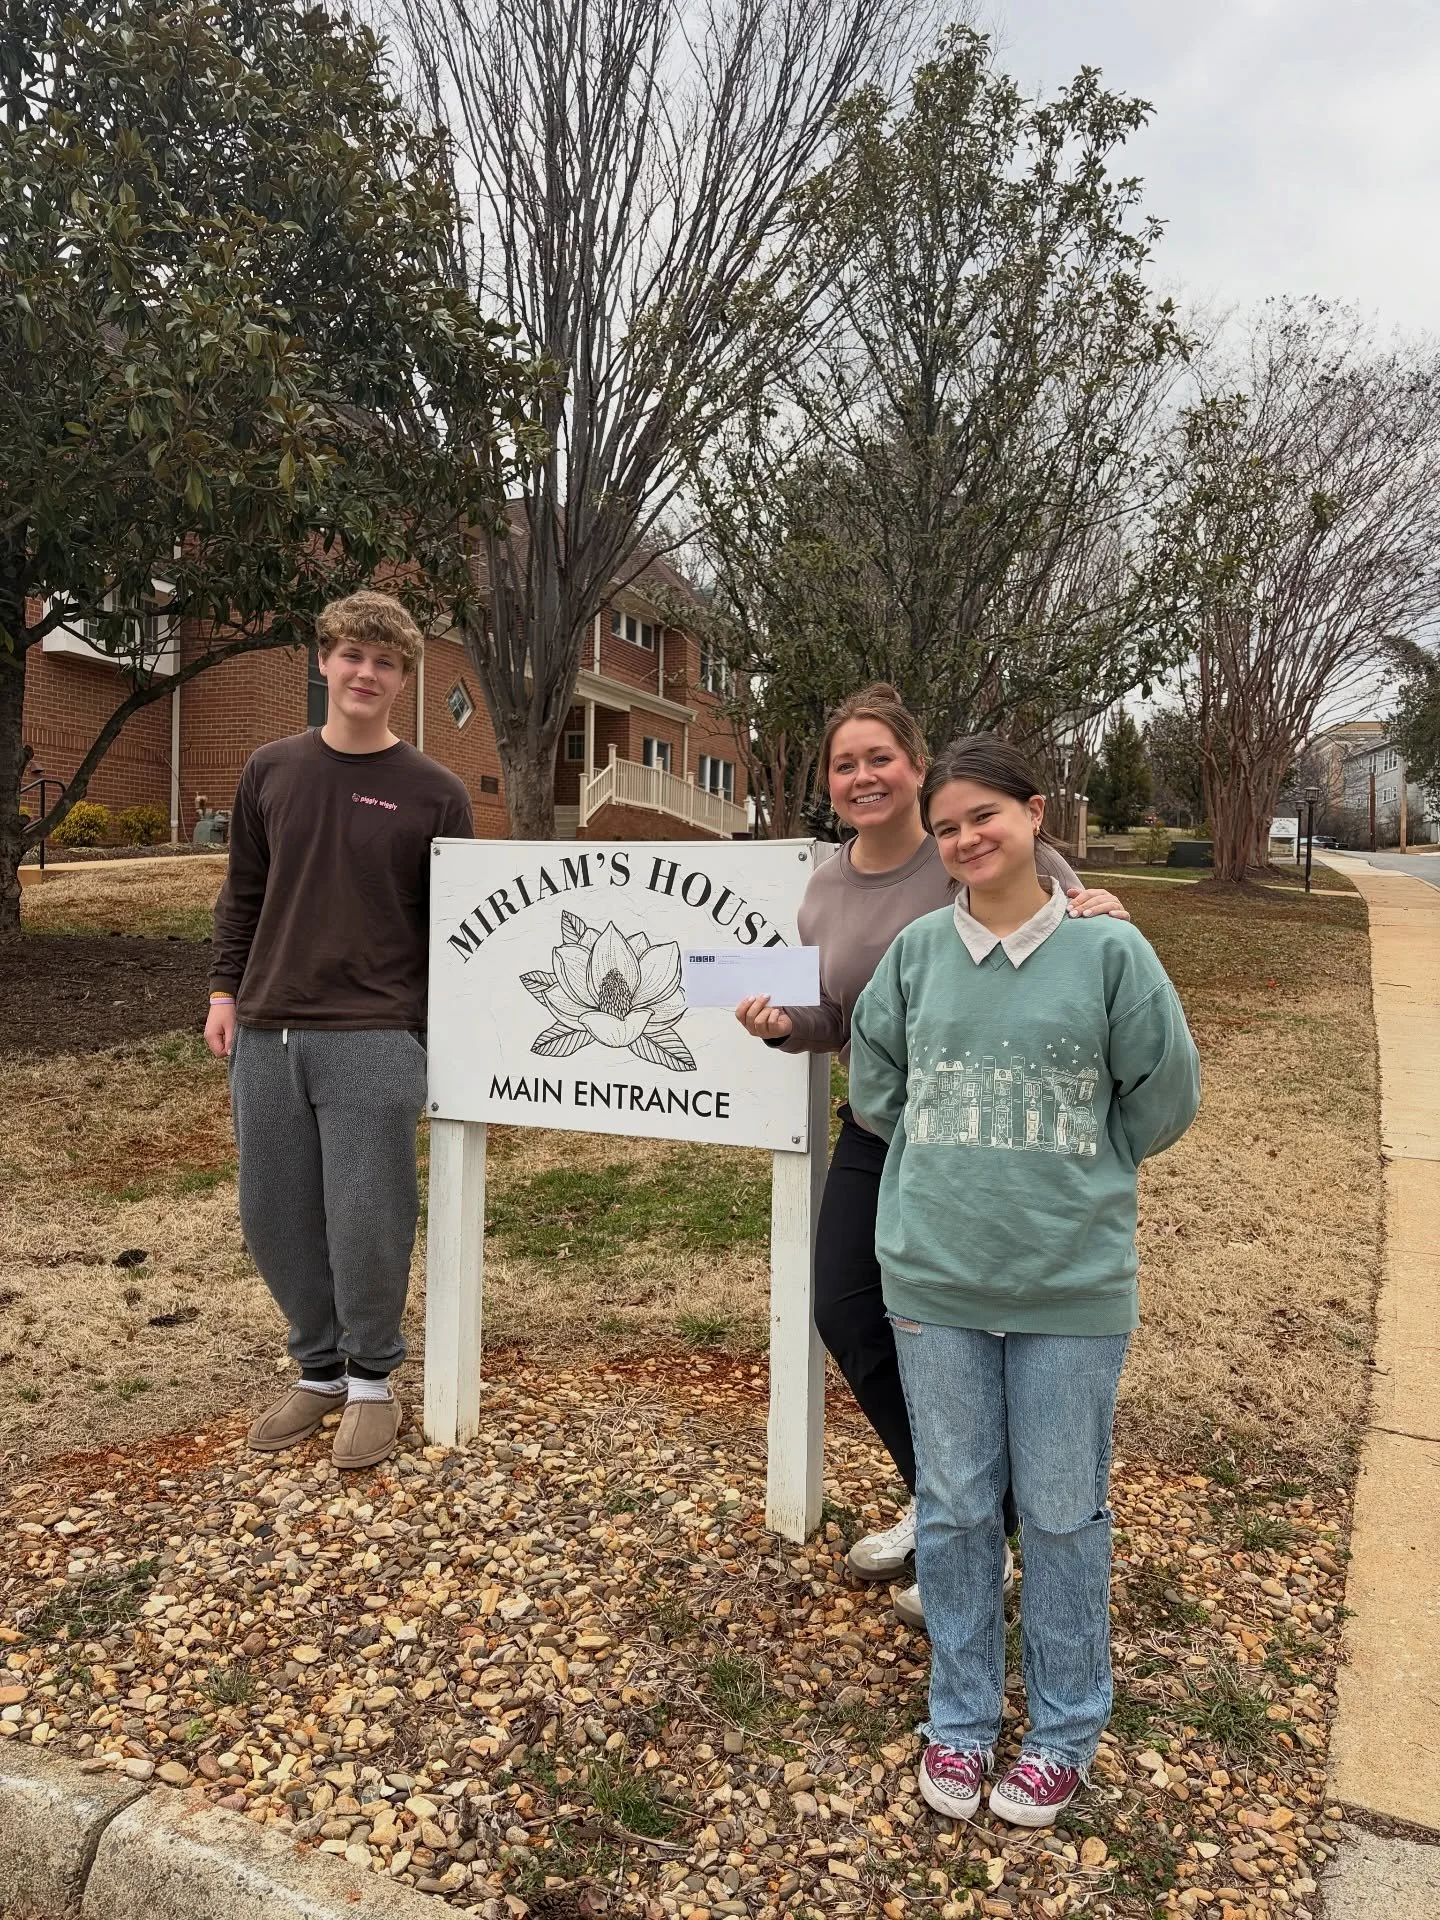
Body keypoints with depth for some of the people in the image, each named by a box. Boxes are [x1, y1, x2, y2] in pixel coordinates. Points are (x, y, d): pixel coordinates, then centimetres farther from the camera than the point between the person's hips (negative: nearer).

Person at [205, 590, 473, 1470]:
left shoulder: (434, 793, -2)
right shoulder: (270, 771, 8)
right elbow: (244, 894, 15)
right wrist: (226, 988, 7)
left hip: (375, 1039, -4)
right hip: (267, 1033, 4)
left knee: (365, 1219, 0)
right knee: (275, 1215, 10)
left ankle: (372, 1381, 23)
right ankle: (319, 1369, 30)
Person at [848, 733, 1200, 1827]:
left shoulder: (1109, 948, -8)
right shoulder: (917, 951, 0)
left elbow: (1164, 1098, 0)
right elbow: (876, 1080, 13)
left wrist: (1070, 1169, 5)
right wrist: (951, 1160, 7)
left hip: (1073, 1287, -2)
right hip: (934, 1279, 2)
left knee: (1062, 1514, 11)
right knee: (954, 1509, 14)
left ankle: (1066, 1732, 33)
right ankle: (961, 1719, 34)